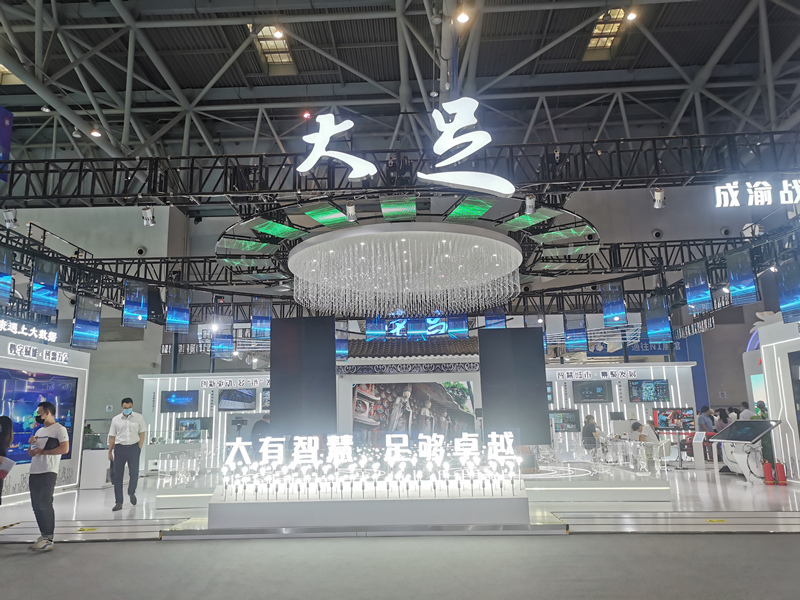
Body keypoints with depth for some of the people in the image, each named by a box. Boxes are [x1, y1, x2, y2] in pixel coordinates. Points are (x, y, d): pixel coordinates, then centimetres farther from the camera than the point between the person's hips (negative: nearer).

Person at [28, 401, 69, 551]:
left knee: (45, 504, -9)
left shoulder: (59, 429, -5)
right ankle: (44, 535, 15)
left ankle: (48, 539, -6)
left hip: (48, 472, -8)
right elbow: (31, 453, 24)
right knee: (37, 505, 7)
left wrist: (42, 451, -12)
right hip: (34, 472, 8)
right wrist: (31, 444, 3)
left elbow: (64, 449, -16)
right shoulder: (39, 431, 20)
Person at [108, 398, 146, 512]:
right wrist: (109, 452, 7)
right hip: (119, 448, 1)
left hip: (133, 447, -1)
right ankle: (118, 502, 11)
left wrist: (139, 448, -4)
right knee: (117, 475, 2)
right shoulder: (116, 420, 4)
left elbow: (142, 434, 5)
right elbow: (112, 437, 8)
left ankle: (131, 493, 27)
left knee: (134, 473, -2)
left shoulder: (139, 418, 2)